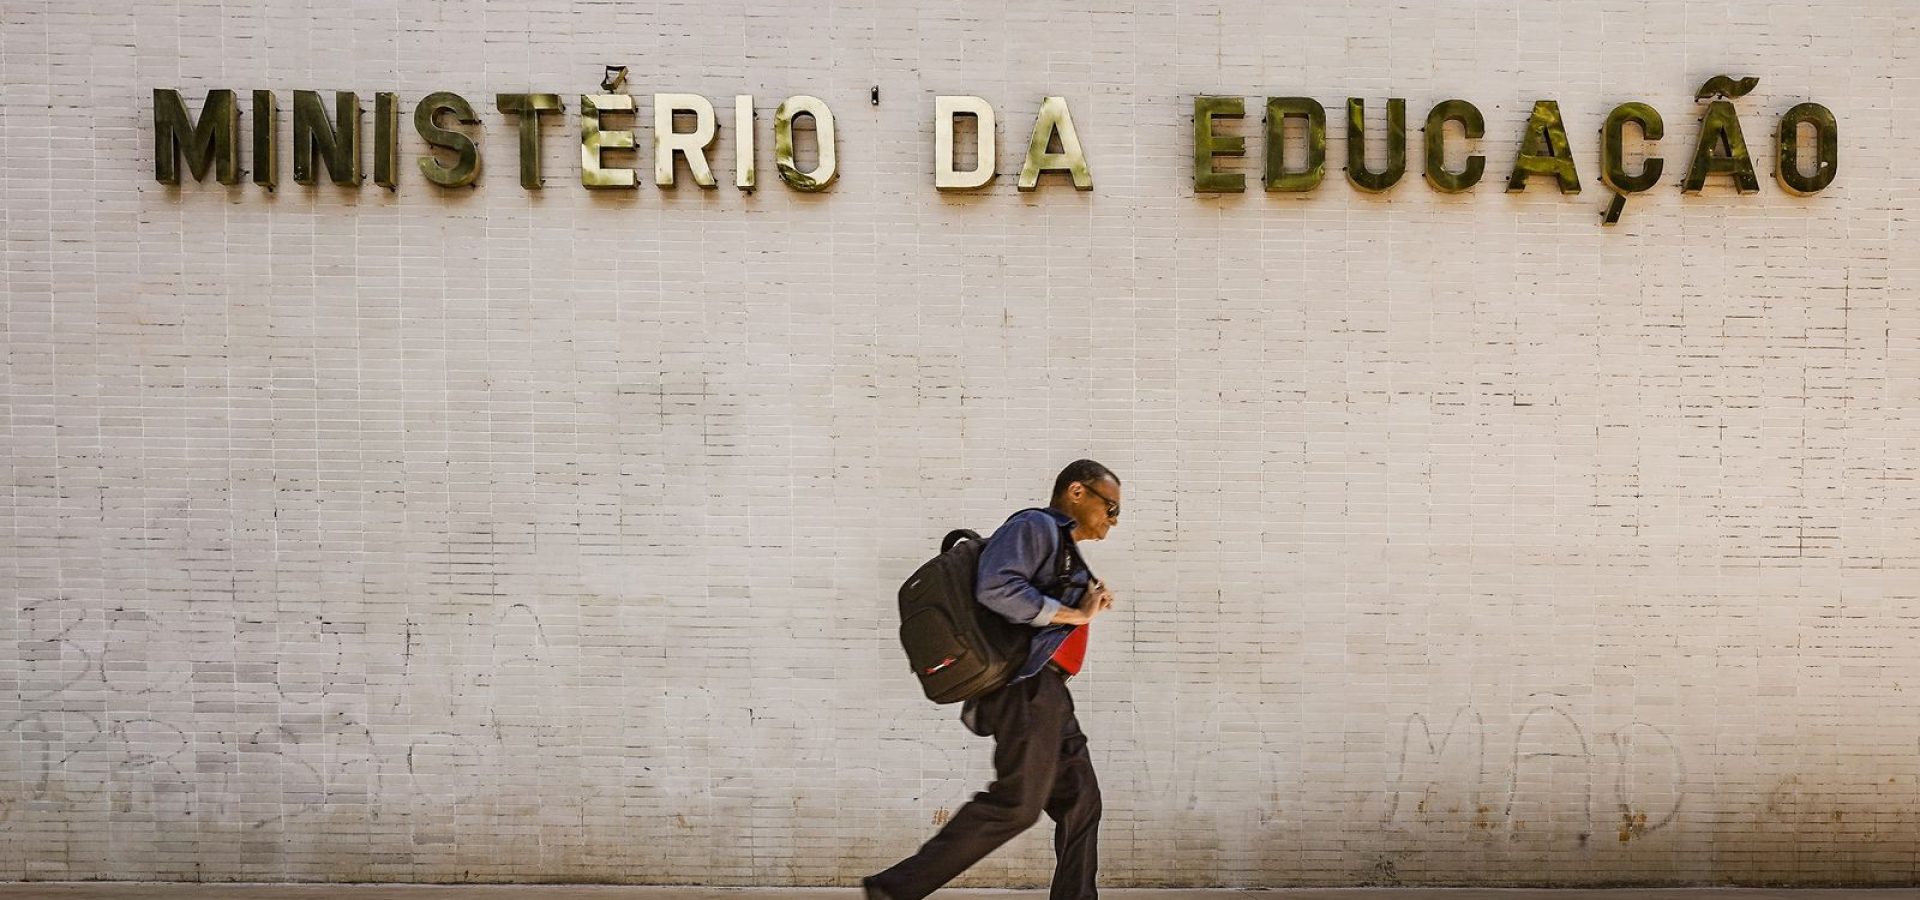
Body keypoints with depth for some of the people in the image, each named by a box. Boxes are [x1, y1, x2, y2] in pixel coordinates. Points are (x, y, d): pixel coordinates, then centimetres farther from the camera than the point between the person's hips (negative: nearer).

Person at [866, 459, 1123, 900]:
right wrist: (1073, 614, -16)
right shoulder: (1035, 527, -5)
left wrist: (1090, 605, 11)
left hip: (1045, 693, 11)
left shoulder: (1064, 549, 26)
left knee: (1079, 801, 8)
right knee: (1017, 802, -16)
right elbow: (996, 588, -21)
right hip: (1025, 686, -11)